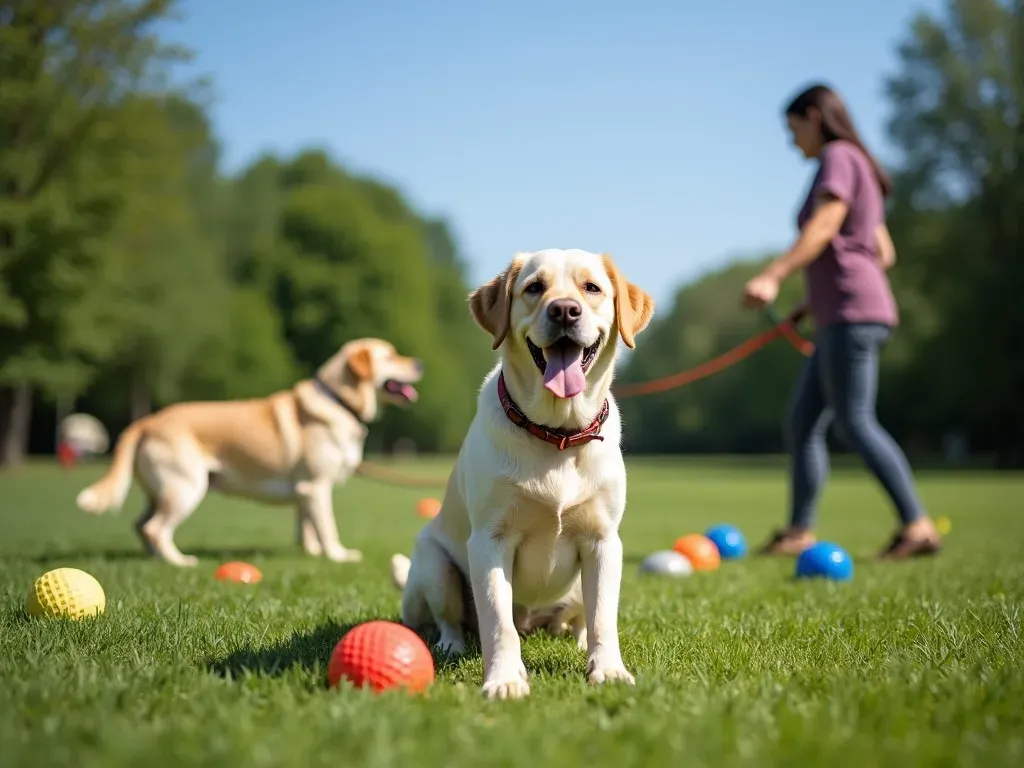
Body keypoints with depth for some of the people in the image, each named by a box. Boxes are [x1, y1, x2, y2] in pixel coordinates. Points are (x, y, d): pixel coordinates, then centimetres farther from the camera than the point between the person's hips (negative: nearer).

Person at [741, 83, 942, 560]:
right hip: (838, 320, 10)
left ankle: (917, 526, -16)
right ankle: (799, 531, 12)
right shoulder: (858, 167, 25)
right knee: (801, 422, 9)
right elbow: (884, 253, 25)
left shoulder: (839, 156, -3)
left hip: (852, 314, -10)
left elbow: (822, 227, -19)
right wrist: (820, 298, 23)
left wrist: (771, 278, -30)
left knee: (854, 422, -14)